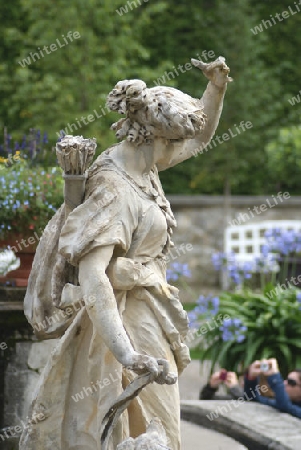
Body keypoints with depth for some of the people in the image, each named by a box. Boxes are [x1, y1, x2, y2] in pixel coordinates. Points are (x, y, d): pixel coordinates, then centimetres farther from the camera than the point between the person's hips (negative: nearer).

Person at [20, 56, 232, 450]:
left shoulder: (140, 163, 3)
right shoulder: (114, 190, -24)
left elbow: (200, 135, 21)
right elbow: (91, 274, -34)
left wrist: (217, 88, 3)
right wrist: (126, 353, -43)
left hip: (146, 314, 10)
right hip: (128, 323, -10)